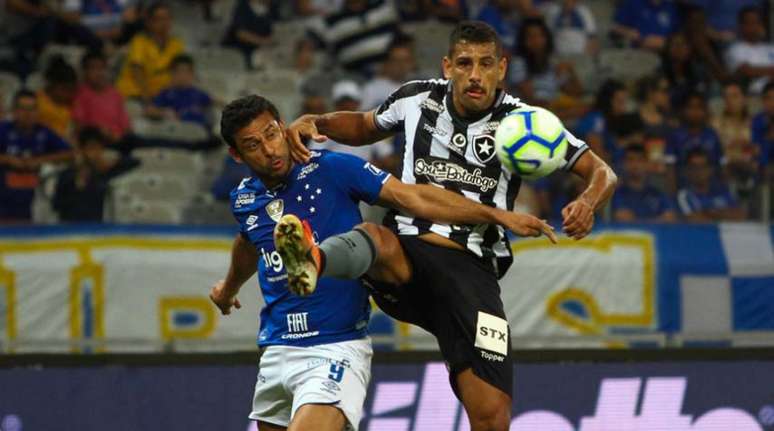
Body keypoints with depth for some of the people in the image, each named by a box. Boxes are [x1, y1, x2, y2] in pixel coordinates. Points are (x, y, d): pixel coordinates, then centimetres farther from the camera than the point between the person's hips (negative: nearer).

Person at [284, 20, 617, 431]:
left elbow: (602, 173, 4)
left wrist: (587, 203, -20)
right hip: (406, 257, 1)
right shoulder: (417, 99, 7)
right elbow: (364, 126, 28)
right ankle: (311, 261, -69)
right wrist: (315, 122, 8)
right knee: (374, 239, -38)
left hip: (471, 270, -1)